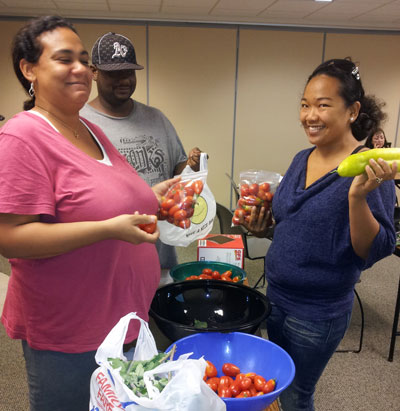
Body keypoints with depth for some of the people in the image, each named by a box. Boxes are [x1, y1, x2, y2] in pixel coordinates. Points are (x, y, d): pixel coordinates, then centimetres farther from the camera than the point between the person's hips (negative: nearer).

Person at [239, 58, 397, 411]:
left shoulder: (369, 171, -19)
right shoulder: (302, 159, 1)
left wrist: (357, 196, -36)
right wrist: (263, 225, -4)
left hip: (317, 312, -6)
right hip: (277, 294, 7)